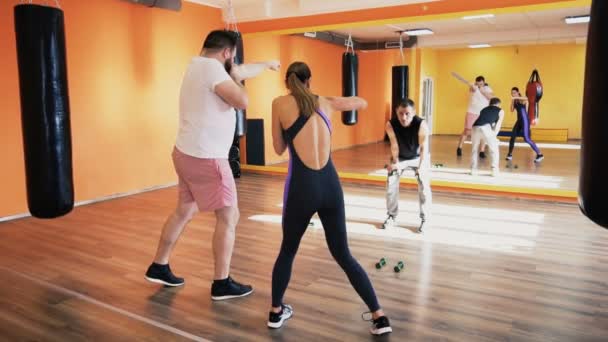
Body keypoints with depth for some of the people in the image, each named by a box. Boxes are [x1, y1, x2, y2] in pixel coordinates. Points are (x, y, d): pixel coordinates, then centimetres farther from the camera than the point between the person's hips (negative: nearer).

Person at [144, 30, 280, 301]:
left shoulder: (200, 64, 13)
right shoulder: (211, 67, -16)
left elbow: (242, 70, 27)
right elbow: (242, 101, -21)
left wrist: (267, 64, 40)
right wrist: (234, 77, -2)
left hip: (187, 153, 10)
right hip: (205, 158, -10)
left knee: (184, 211, 21)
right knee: (228, 217, 1)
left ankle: (158, 268, 32)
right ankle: (222, 283, 10)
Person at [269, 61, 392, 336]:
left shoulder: (280, 103, 2)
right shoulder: (324, 102, 12)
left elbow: (279, 149, 11)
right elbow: (362, 103, 29)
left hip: (302, 187, -3)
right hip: (330, 186, 3)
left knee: (287, 251, 21)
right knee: (343, 255, 16)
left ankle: (276, 312, 31)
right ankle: (379, 317, 14)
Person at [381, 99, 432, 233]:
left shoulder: (421, 124, -34)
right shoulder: (390, 125, -29)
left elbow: (424, 148, -34)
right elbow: (394, 145, -20)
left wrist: (421, 167, -41)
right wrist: (395, 162, -22)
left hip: (419, 157, -2)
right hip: (399, 157, 2)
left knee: (424, 186, -10)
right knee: (391, 184, 0)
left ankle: (424, 219, 5)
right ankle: (392, 216, 16)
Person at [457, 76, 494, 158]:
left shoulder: (488, 89, 4)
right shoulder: (473, 87, -4)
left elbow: (492, 97, -12)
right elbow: (472, 88, -29)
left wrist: (483, 91, -21)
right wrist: (472, 87, -51)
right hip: (472, 112, -2)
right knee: (467, 131, -3)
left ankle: (482, 151, 3)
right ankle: (459, 147, 11)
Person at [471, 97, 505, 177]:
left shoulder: (484, 109, 37)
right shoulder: (500, 111, 25)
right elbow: (498, 124, 12)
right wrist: (494, 135, 10)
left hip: (475, 127, 4)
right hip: (486, 127, -4)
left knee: (475, 148, 23)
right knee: (494, 149, 15)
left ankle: (473, 169, 22)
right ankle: (495, 170, 13)